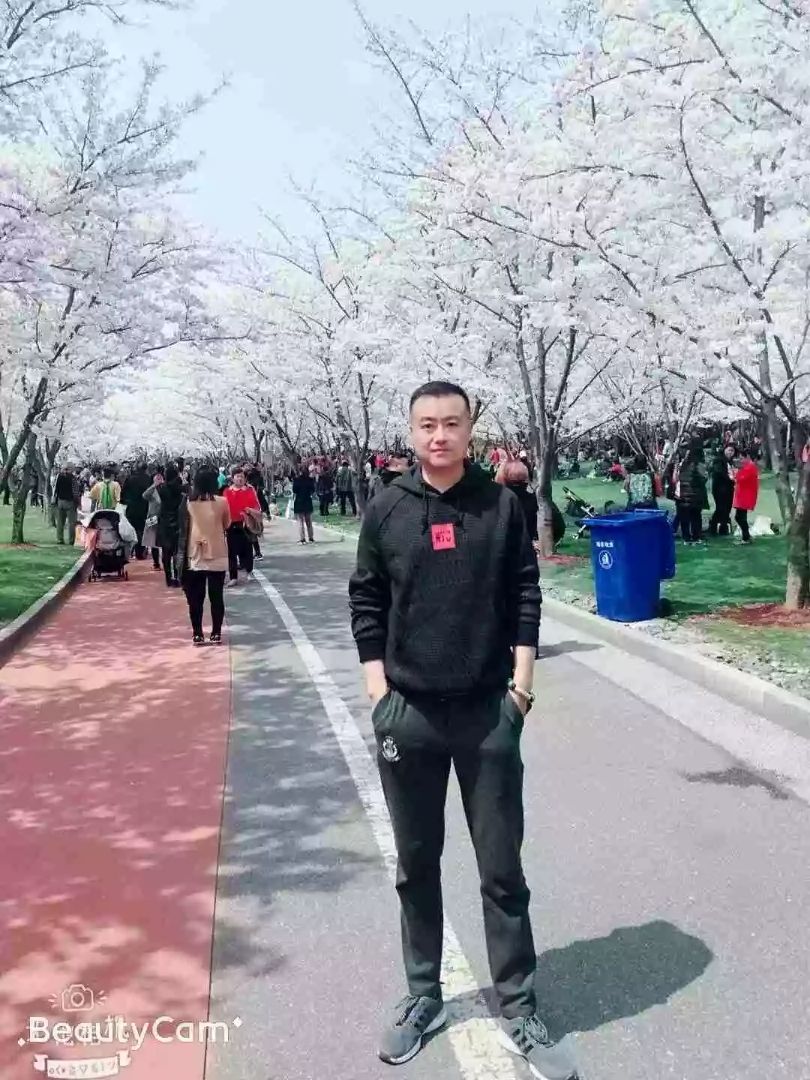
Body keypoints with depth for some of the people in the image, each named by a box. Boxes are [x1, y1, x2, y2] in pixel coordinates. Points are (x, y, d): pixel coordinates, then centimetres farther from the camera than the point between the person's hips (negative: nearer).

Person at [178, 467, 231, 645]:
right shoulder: (222, 502, -6)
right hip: (217, 555, -1)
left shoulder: (189, 502, -3)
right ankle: (216, 634, 8)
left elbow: (184, 527, 9)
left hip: (195, 555, 1)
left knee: (196, 598, 7)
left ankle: (197, 634, 8)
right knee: (217, 596, 6)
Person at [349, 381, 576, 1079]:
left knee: (502, 870, 9)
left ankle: (520, 1013, 25)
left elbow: (525, 596, 2)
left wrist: (522, 683, -3)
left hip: (490, 711, -1)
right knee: (417, 866, 14)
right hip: (407, 713, 1)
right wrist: (379, 689, -1)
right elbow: (366, 602, 4)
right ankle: (424, 998, 33)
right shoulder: (386, 510, 1)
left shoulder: (502, 505, 0)